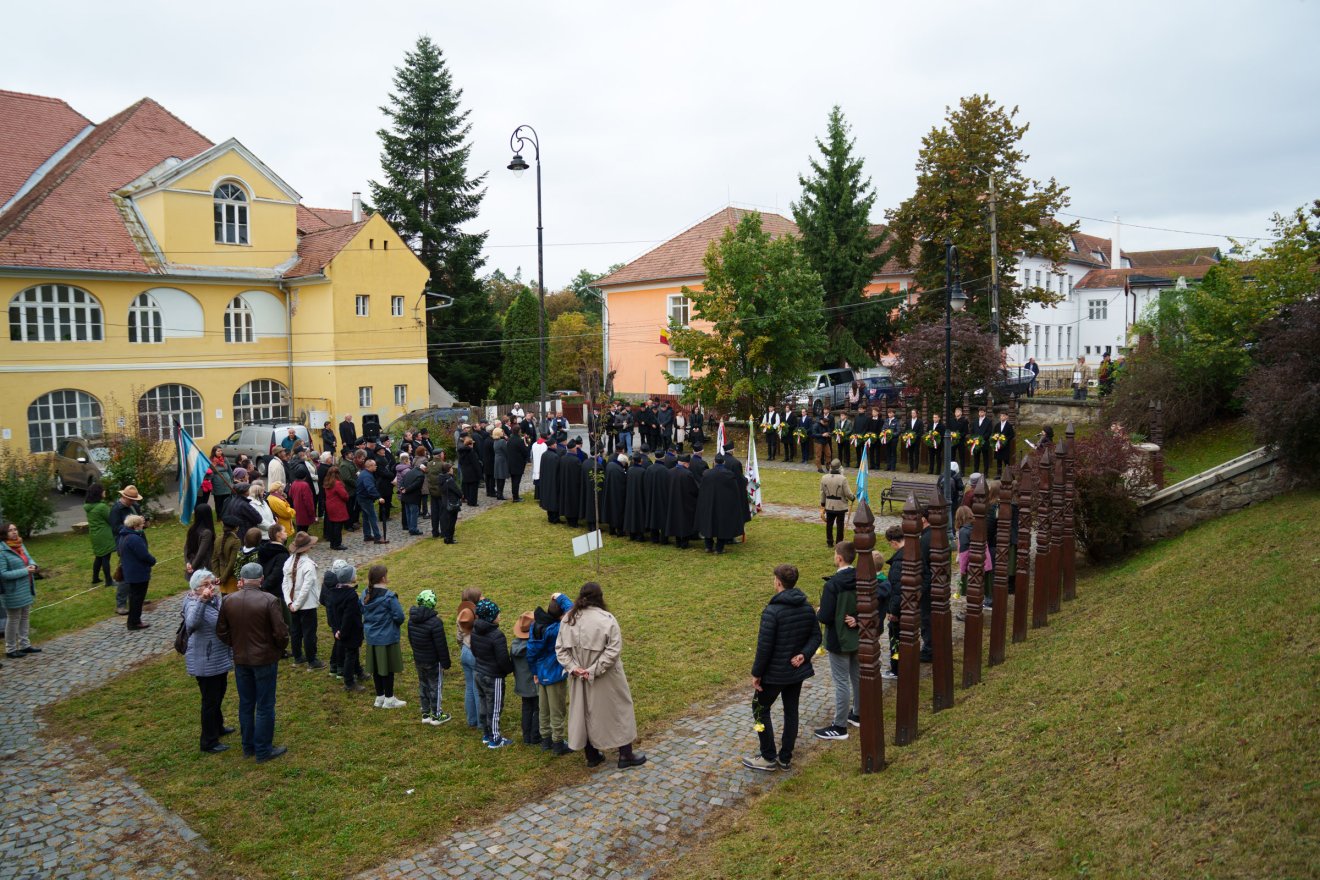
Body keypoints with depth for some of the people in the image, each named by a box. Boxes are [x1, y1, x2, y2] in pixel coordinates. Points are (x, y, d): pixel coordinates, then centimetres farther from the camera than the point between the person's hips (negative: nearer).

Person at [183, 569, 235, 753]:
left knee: (219, 694, 25)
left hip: (220, 659, 9)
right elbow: (191, 624, -48)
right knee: (210, 700, 3)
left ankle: (217, 727, 45)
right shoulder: (194, 604, -23)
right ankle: (209, 742, 16)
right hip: (205, 663, -9)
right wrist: (202, 600, -54)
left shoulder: (216, 599, 2)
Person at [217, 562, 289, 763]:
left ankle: (248, 747, 30)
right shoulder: (269, 601, -19)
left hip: (240, 660, 5)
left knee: (245, 704, 18)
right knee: (265, 707, 7)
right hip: (265, 659, -4)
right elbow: (281, 633, -18)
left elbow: (221, 632, 3)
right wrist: (280, 647, 3)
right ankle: (263, 751, 15)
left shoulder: (227, 601, -6)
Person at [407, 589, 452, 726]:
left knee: (423, 685, 18)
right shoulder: (435, 622, -26)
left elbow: (411, 639, 12)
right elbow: (441, 646, -21)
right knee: (435, 686, 7)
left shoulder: (412, 619, -2)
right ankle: (436, 716, 17)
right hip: (433, 661, -7)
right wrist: (446, 662, -11)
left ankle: (425, 714, 28)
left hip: (418, 659, 7)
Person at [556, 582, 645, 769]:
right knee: (618, 711, 11)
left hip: (579, 678, 4)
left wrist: (573, 667, -8)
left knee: (585, 713, 18)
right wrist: (594, 670, -19)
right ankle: (625, 755, 20)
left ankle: (592, 756, 28)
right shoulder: (606, 619, -19)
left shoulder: (568, 619, -4)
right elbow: (614, 650, -23)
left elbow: (560, 648, -2)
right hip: (606, 680, -4)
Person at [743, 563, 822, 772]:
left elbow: (764, 647, -21)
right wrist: (804, 654, -8)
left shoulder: (772, 611, -23)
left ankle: (769, 758, 14)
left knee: (760, 709, 11)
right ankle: (785, 758, 25)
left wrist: (756, 673, -12)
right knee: (791, 711, 16)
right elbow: (816, 636, 4)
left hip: (775, 673, -7)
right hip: (797, 670, 7)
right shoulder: (807, 608, 0)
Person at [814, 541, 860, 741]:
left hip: (839, 640, -7)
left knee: (842, 682, 1)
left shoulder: (833, 584, -24)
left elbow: (825, 617, -22)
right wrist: (858, 619, -5)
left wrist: (818, 613, -3)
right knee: (858, 677, 21)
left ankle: (840, 727, 11)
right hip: (858, 638, 7)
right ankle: (858, 715, 37)